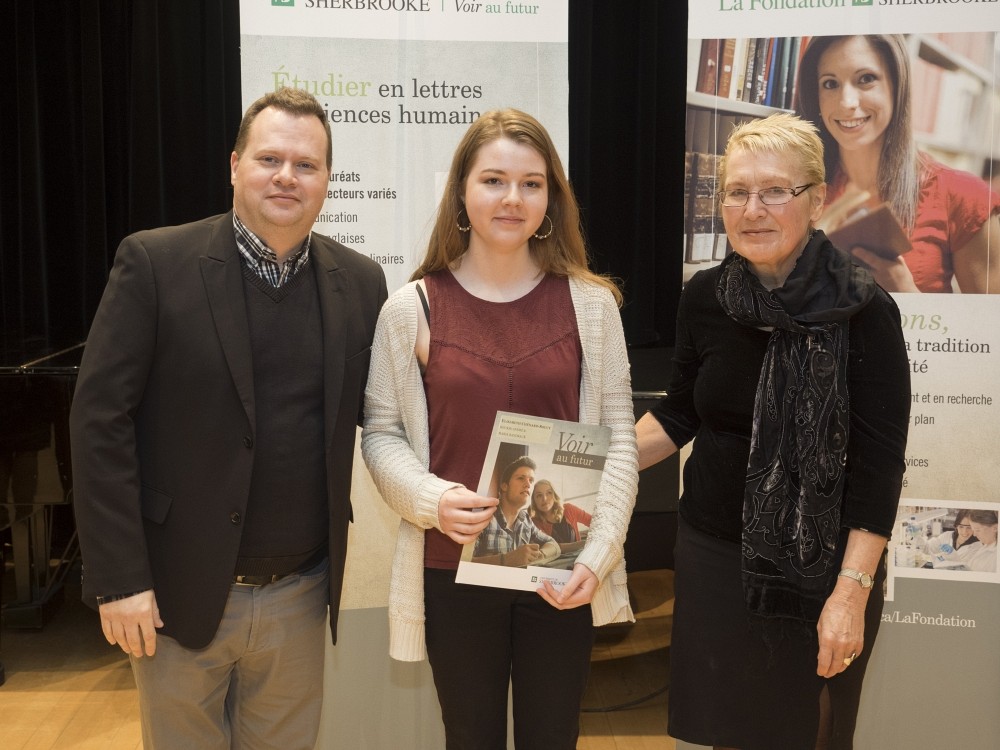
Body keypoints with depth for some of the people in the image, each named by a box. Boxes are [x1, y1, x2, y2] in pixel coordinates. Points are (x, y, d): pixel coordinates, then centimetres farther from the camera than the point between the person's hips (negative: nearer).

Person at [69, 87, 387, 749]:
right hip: (178, 593, -2)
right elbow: (101, 419, -11)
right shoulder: (154, 263, -9)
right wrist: (118, 578, -13)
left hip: (300, 598, 3)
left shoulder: (361, 283, 2)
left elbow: (376, 414, 10)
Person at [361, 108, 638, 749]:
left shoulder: (590, 302, -2)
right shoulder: (413, 308, -4)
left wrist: (597, 555, -10)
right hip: (454, 569, 0)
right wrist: (432, 500, -17)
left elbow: (617, 436, -1)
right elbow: (381, 433, 2)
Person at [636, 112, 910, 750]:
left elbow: (878, 466, -15)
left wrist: (852, 591, -17)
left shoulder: (861, 311, -16)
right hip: (711, 553, 4)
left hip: (818, 566, -3)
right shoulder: (705, 297, -3)